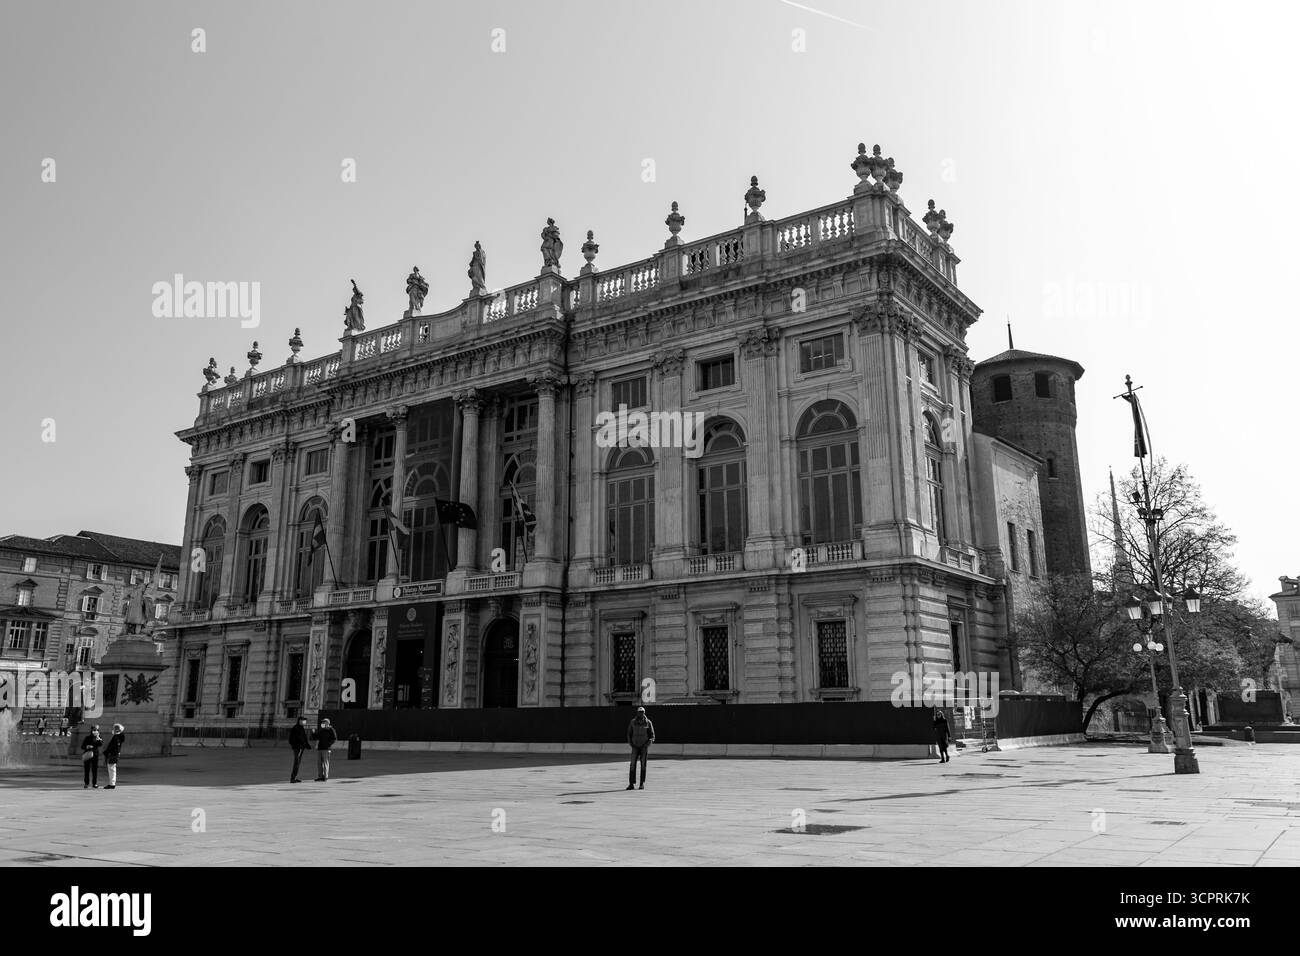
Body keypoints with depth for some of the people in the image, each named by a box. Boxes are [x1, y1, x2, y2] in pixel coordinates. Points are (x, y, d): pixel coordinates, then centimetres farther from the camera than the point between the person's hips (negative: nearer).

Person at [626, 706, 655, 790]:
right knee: (632, 765, -7)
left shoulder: (648, 722, -1)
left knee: (643, 765, -1)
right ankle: (631, 784, -5)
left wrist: (649, 742, -16)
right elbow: (629, 734, 9)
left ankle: (642, 784, 5)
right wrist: (630, 743, -4)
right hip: (635, 746, 1)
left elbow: (652, 735, 1)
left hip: (644, 746, -1)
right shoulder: (633, 722, 3)